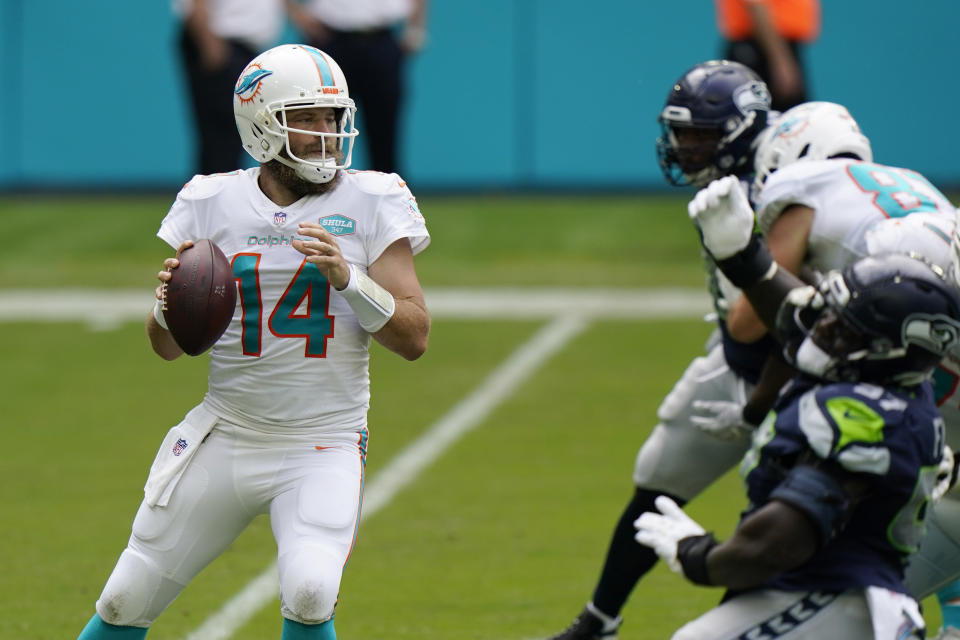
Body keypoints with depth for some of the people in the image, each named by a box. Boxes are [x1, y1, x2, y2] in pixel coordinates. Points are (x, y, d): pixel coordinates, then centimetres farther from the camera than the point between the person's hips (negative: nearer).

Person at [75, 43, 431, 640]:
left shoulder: (372, 204, -4)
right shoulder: (213, 204, 0)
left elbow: (414, 336, -8)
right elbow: (168, 346, 6)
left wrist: (347, 278, -23)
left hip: (323, 446, -2)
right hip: (228, 437, 2)